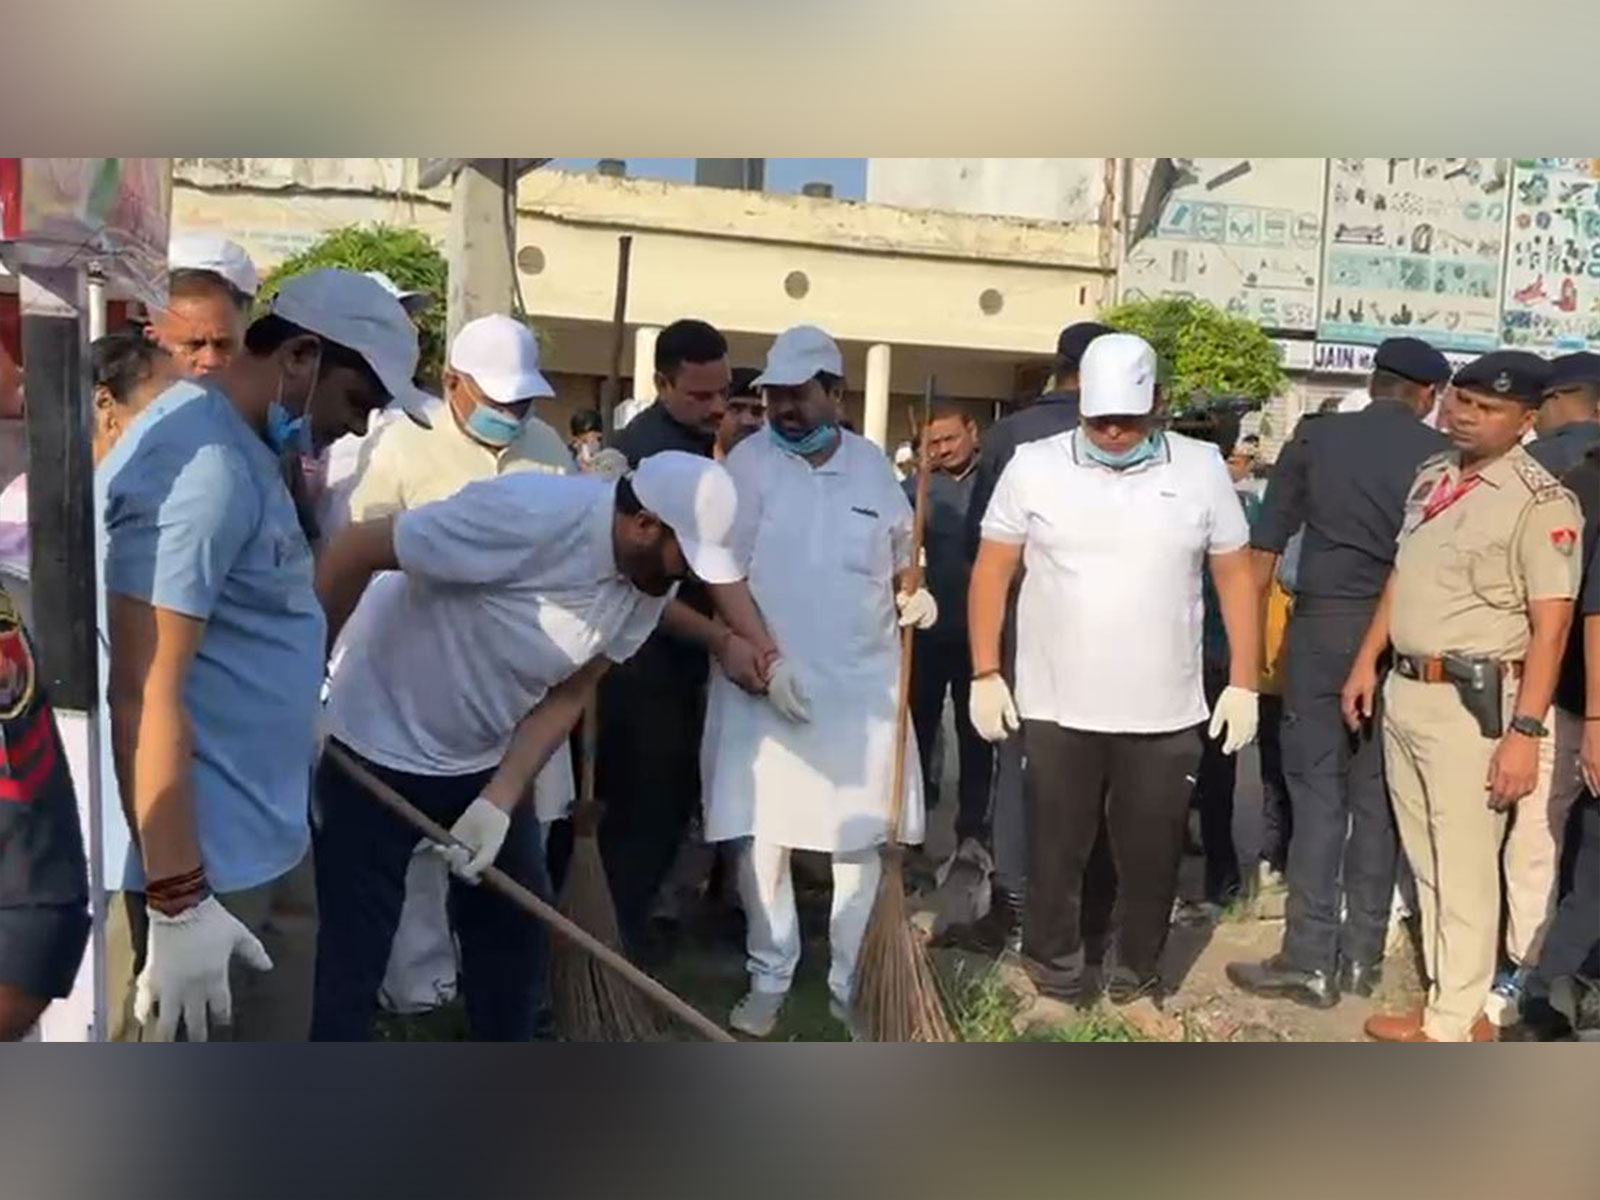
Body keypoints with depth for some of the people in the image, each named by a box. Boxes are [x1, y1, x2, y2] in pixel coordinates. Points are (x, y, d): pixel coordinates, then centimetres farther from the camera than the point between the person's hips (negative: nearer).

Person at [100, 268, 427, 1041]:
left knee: (276, 1030, 20)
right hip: (207, 864, -10)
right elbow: (145, 696, -25)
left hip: (267, 842, 10)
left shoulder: (242, 449, 12)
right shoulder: (199, 464, -21)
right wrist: (178, 902, -25)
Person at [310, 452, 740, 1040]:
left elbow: (567, 694, -3)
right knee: (354, 948, 1)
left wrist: (501, 800, -14)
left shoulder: (650, 584, -10)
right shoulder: (524, 515, -33)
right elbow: (351, 551, -26)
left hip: (485, 758, 7)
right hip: (380, 747, -6)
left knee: (516, 922, 14)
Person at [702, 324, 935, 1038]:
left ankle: (853, 987, 24)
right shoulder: (748, 462, -5)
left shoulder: (872, 465, 6)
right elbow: (724, 573, -11)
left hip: (862, 687, 3)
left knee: (861, 842, 10)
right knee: (762, 838, 2)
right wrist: (771, 658, -18)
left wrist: (917, 595, -4)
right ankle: (768, 980, 21)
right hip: (768, 684, -3)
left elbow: (900, 559, 18)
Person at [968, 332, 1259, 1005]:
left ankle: (1136, 973, 32)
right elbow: (991, 572, 1)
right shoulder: (1034, 466, -3)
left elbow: (1235, 577, 6)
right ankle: (1055, 970, 29)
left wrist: (1244, 684, 2)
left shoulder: (1201, 469, 1)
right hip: (1056, 708, -1)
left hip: (1166, 713, 1)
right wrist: (985, 675, -3)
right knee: (1055, 850, 10)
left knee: (1152, 854, 12)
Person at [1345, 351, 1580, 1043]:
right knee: (1425, 859, 16)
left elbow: (1550, 625, -16)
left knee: (1466, 866, 1)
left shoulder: (1540, 501, -13)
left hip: (1472, 701, -8)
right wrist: (1367, 662, 17)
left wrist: (1525, 730, -20)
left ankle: (1454, 1023, 14)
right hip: (1404, 689, 8)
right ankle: (1449, 1000, 29)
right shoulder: (1433, 476, 10)